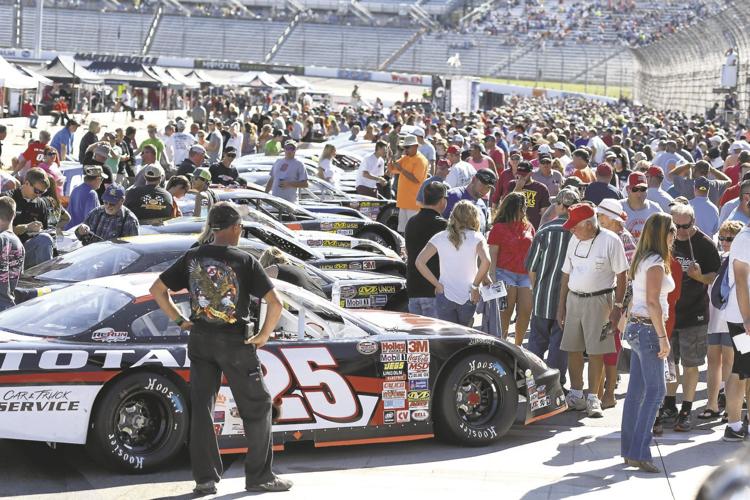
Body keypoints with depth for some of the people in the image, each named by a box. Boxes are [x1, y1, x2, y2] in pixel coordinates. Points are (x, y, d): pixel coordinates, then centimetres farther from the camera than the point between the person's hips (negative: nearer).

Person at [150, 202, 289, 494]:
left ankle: (205, 478, 6)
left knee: (201, 407, 9)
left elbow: (157, 290, 6)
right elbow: (275, 303, -17)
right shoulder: (244, 261, -10)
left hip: (200, 339, 4)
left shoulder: (192, 258, 2)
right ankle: (259, 476, 12)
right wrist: (264, 335, -4)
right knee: (256, 407, 9)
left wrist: (179, 320, 10)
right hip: (235, 342, -4)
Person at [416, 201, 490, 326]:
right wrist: (475, 286, -8)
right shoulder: (476, 237, -3)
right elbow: (485, 261, -20)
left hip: (445, 296, 0)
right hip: (467, 297, 0)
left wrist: (438, 285, -4)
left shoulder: (440, 237, 2)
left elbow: (419, 262, -7)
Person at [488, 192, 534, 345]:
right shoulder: (499, 228, -1)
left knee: (526, 312, -1)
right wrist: (493, 280, -9)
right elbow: (492, 256, -3)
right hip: (506, 273, -5)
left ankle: (518, 346, 14)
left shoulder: (528, 227, 14)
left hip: (525, 275, 5)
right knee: (506, 312, -4)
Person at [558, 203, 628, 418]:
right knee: (573, 349, 7)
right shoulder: (575, 240, 9)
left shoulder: (610, 241, -9)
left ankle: (593, 399, 3)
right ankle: (575, 395, 19)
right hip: (573, 299, 6)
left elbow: (621, 275, -7)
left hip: (598, 301, -6)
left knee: (596, 351, -3)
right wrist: (561, 305, 14)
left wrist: (617, 306, -11)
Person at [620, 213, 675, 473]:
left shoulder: (642, 260, 14)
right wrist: (663, 337, -19)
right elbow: (653, 302, -20)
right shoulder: (656, 263, -14)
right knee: (655, 391, -8)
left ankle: (629, 449, 13)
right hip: (648, 329, -9)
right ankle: (639, 453, -12)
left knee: (636, 391, 10)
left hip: (635, 327, 9)